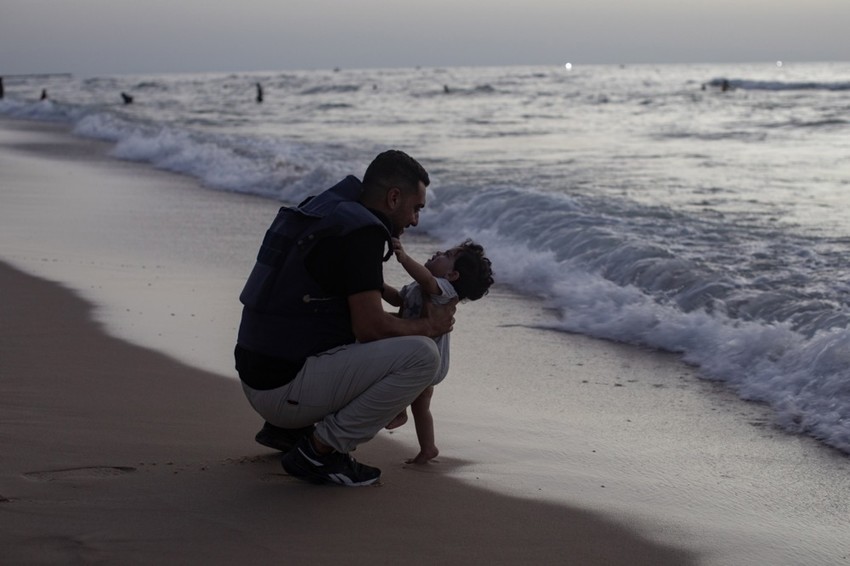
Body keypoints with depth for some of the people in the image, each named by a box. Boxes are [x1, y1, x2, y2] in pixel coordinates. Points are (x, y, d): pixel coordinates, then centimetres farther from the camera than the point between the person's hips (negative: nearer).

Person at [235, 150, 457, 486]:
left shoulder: (324, 214, 16)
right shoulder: (362, 233, -14)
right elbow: (370, 327, -18)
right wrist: (430, 326, -1)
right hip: (287, 388, -10)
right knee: (422, 355, -15)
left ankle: (284, 428, 18)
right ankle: (318, 451, -8)